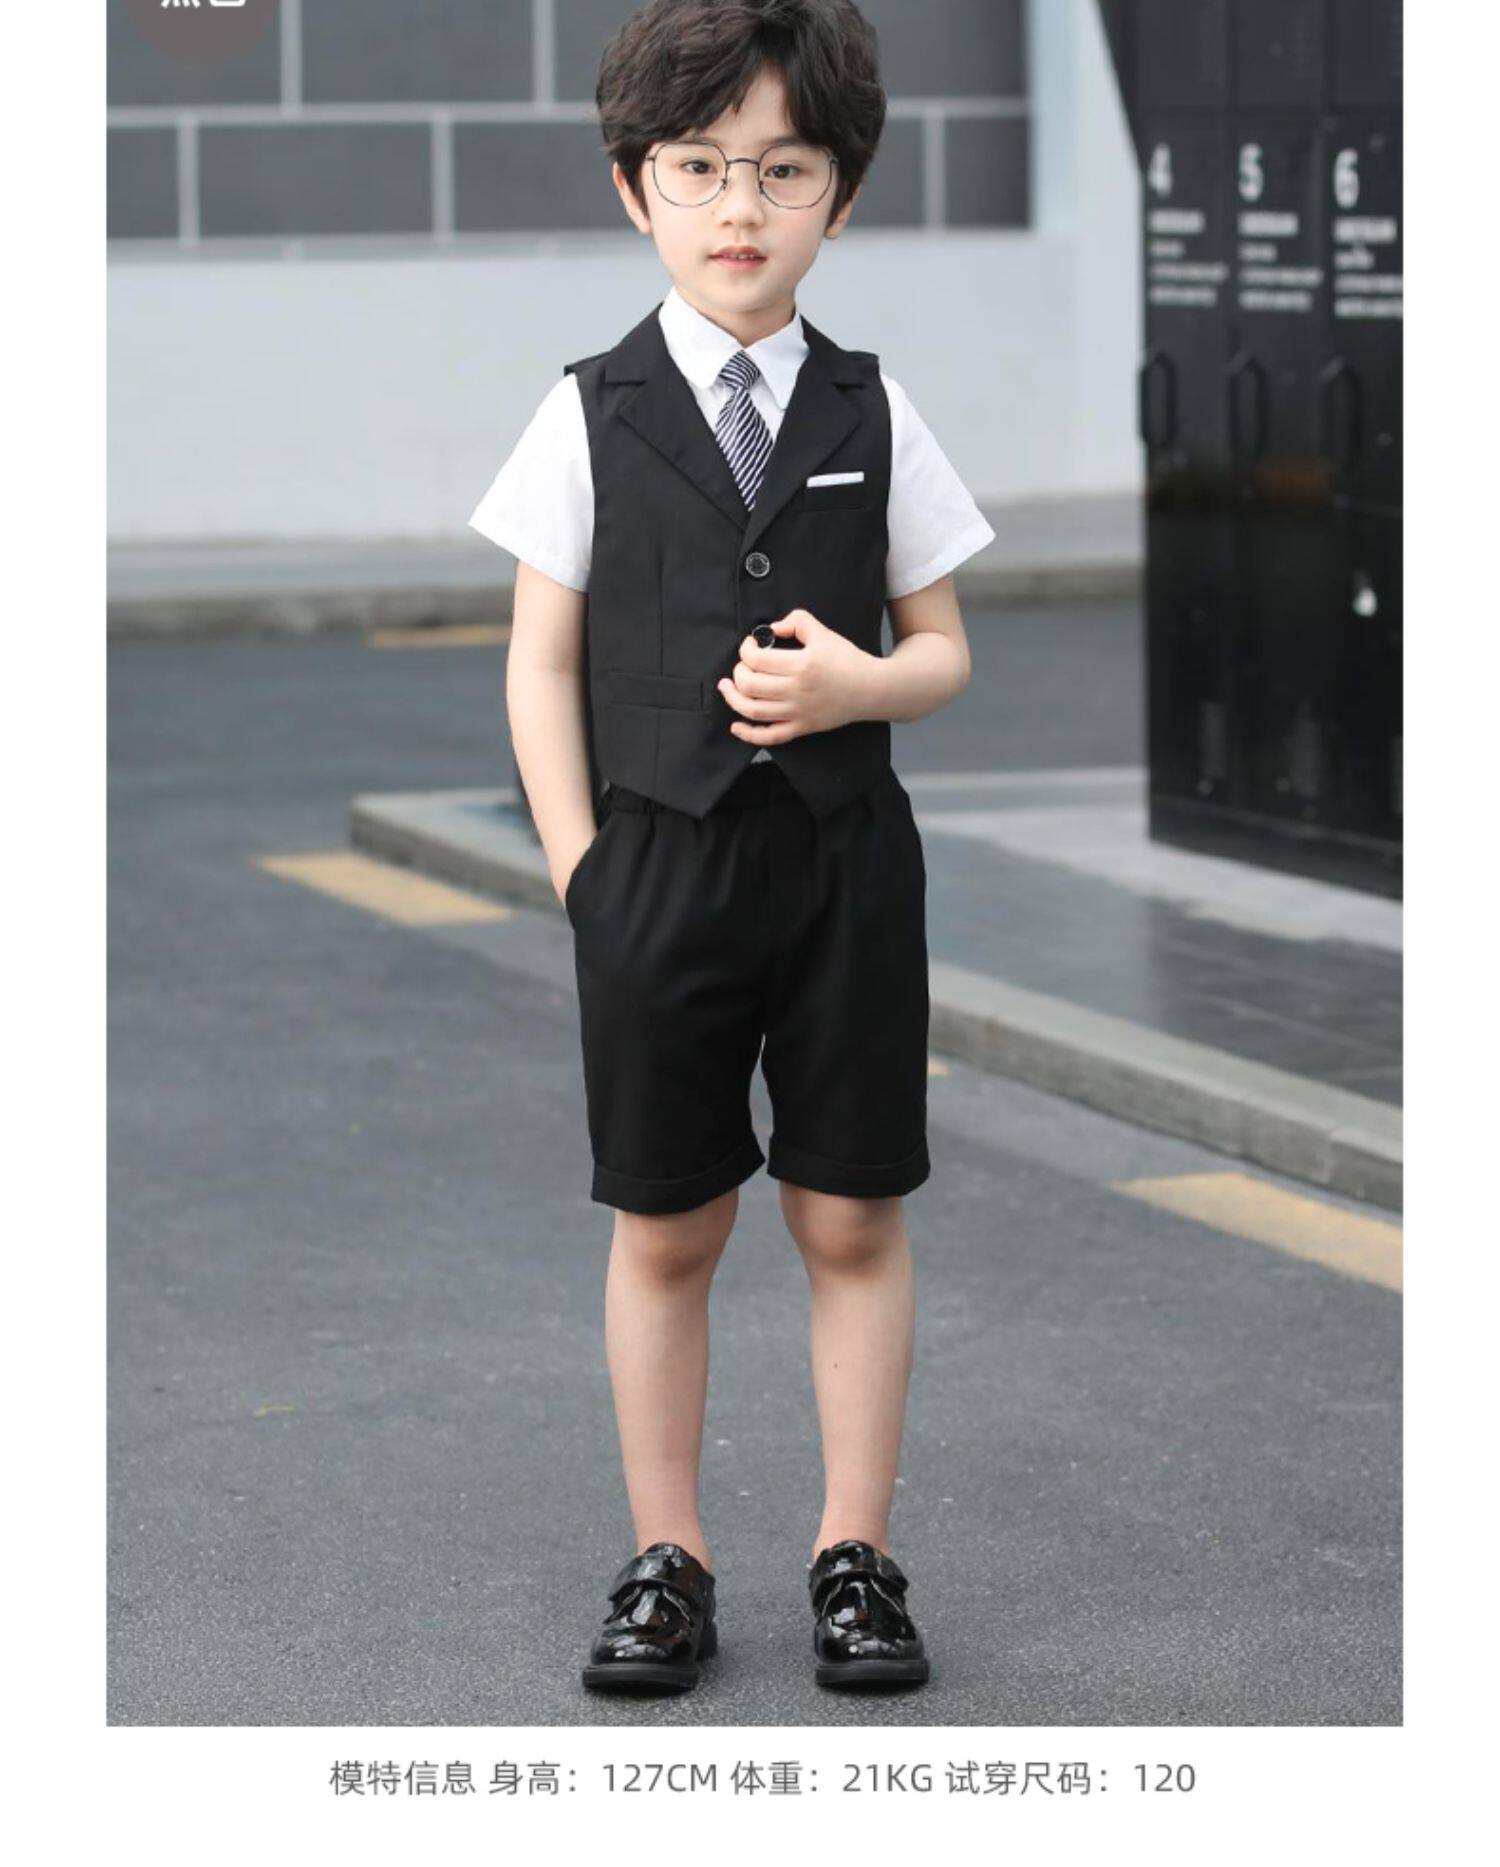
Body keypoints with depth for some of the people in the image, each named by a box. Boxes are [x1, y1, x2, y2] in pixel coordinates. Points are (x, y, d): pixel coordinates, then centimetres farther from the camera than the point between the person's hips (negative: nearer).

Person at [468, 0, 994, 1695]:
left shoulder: (871, 415, 3)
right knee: (663, 1231, 7)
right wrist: (583, 875, -6)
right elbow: (543, 666, 1)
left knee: (853, 1222, 5)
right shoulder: (593, 416, 0)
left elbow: (943, 646, 8)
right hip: (658, 856, -1)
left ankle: (855, 1554, 16)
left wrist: (861, 684, -14)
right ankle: (666, 1561, 17)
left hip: (844, 856, 1)